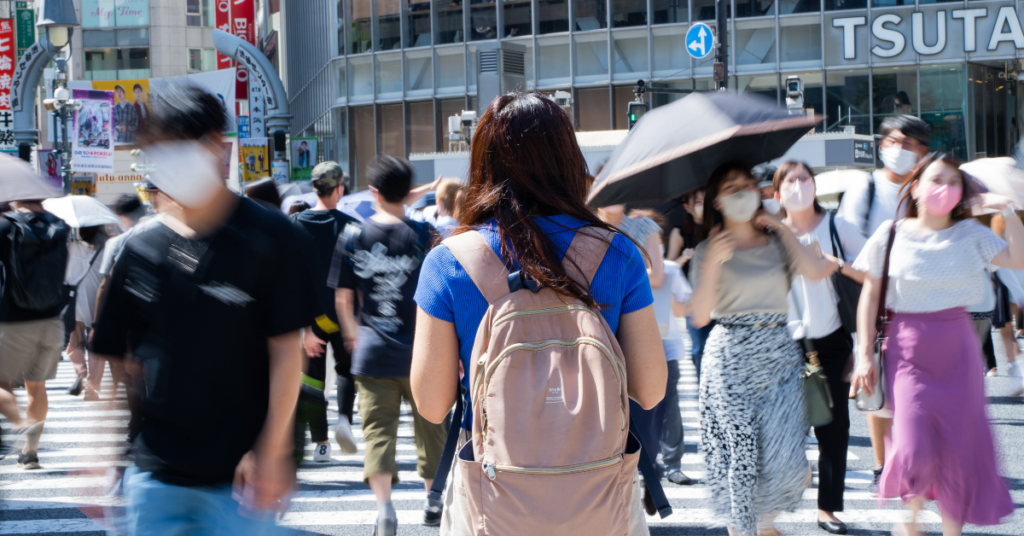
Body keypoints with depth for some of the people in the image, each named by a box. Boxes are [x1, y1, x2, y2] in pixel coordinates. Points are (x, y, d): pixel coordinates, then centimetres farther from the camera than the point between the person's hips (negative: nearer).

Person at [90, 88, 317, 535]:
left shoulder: (267, 237, -5)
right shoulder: (139, 251, 4)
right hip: (155, 475, 3)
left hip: (240, 476, -3)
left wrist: (272, 451, -11)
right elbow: (113, 360, 8)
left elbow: (287, 351, -6)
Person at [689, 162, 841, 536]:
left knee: (783, 457, -7)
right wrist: (712, 263, -18)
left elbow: (814, 271, -9)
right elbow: (701, 316, -8)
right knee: (739, 454, -5)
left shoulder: (775, 242, 11)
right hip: (731, 359, -2)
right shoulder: (708, 250, 3)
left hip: (779, 354, 2)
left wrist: (781, 228, 0)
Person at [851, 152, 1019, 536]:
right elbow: (869, 296, 2)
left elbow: (1018, 259, -4)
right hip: (908, 351, -2)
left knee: (958, 447, 4)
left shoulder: (969, 234, 5)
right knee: (915, 450, -13)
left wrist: (1008, 212, -12)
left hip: (957, 351, 2)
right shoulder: (891, 236, 0)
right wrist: (864, 354, -3)